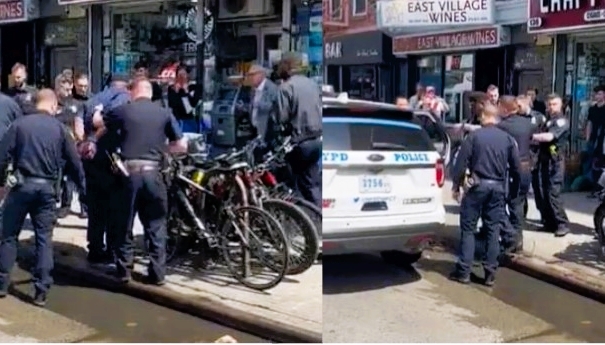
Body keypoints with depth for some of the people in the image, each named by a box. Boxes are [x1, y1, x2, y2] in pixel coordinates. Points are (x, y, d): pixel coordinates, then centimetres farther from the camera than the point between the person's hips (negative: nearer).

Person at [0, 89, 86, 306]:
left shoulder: (20, 124, 0)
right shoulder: (59, 128, 3)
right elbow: (74, 161, 6)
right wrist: (81, 187, 17)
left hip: (23, 184, -1)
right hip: (47, 188, 1)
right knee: (44, 239, 7)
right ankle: (41, 291, 6)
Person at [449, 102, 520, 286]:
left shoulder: (474, 135, -5)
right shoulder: (508, 138, 5)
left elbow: (461, 162, -6)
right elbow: (516, 167, 6)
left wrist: (456, 185, 2)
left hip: (477, 185, -3)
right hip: (498, 187, 3)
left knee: (468, 228, 4)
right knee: (493, 230, 8)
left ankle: (463, 271, 3)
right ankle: (490, 273, 9)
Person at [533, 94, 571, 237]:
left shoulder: (562, 121, -9)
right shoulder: (547, 120, 16)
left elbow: (549, 137, -23)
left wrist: (532, 136, -16)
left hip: (555, 161, -8)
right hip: (545, 160, 8)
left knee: (553, 193, -11)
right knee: (546, 193, 10)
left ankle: (562, 224, -6)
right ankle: (550, 222, 17)